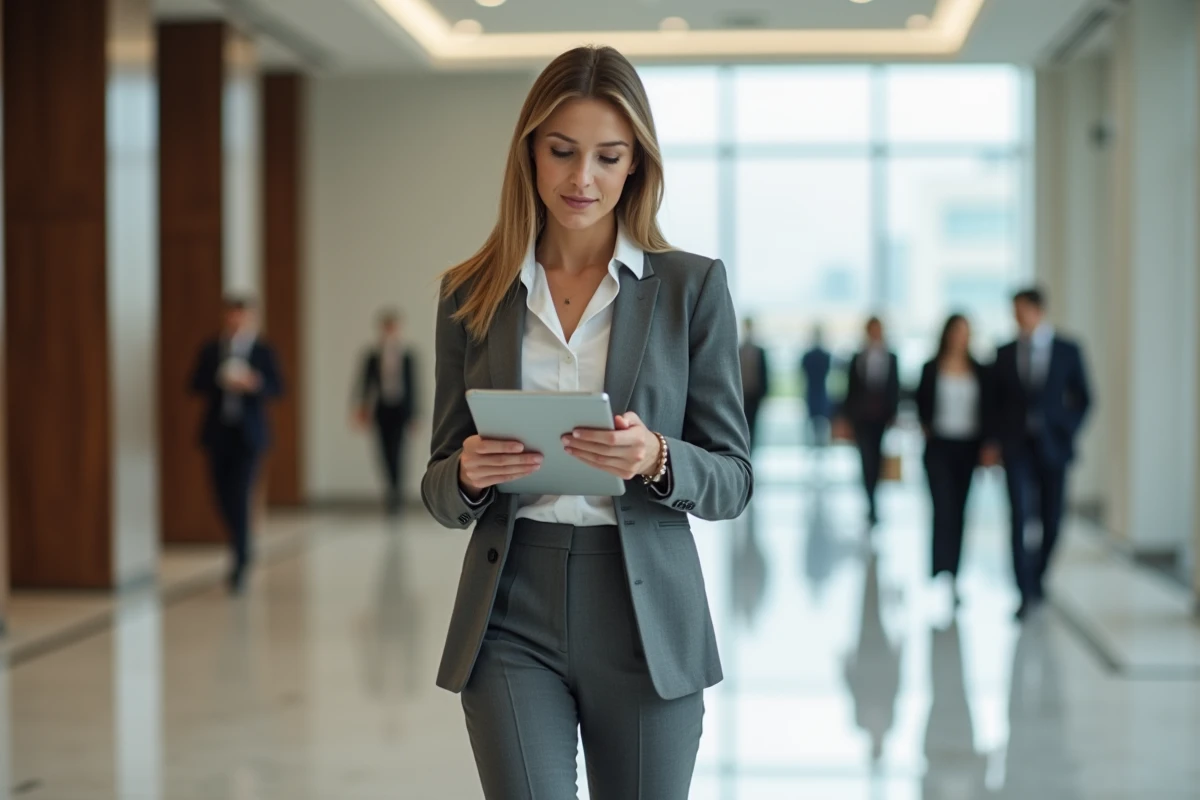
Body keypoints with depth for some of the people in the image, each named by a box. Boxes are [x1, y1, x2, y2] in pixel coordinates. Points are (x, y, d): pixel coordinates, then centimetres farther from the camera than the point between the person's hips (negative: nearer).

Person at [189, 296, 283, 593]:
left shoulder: (263, 351, 0)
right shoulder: (210, 350, 6)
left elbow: (277, 388, -2)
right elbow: (196, 385, 2)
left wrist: (254, 384, -23)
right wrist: (220, 381, -17)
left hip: (249, 433, -3)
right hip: (218, 432, 3)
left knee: (239, 495, -10)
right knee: (223, 496, 6)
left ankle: (240, 560, -1)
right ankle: (242, 549, 30)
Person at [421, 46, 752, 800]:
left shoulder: (693, 285, 0)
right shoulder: (472, 296, 5)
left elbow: (733, 479, 0)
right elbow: (439, 490, 9)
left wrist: (655, 459, -20)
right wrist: (469, 475, -14)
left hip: (646, 622, 0)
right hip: (511, 621, 1)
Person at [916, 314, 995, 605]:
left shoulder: (979, 371, 6)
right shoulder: (932, 369, 0)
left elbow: (988, 409, 8)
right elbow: (921, 404, 10)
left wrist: (987, 444, 0)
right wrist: (927, 428, -1)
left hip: (968, 448, 3)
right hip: (940, 447, -3)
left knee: (959, 512, 8)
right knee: (943, 510, -14)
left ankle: (952, 573, 18)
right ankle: (942, 575, -20)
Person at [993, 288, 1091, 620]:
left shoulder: (1068, 351, 2)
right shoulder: (1005, 353, 6)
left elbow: (1083, 398, 7)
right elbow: (997, 401, 10)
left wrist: (1067, 431, -4)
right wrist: (995, 441, 1)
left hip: (1052, 446, 0)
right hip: (1017, 447, 0)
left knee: (1052, 520, 5)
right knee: (1020, 517, -11)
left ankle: (1037, 577, 28)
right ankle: (1027, 592, -10)